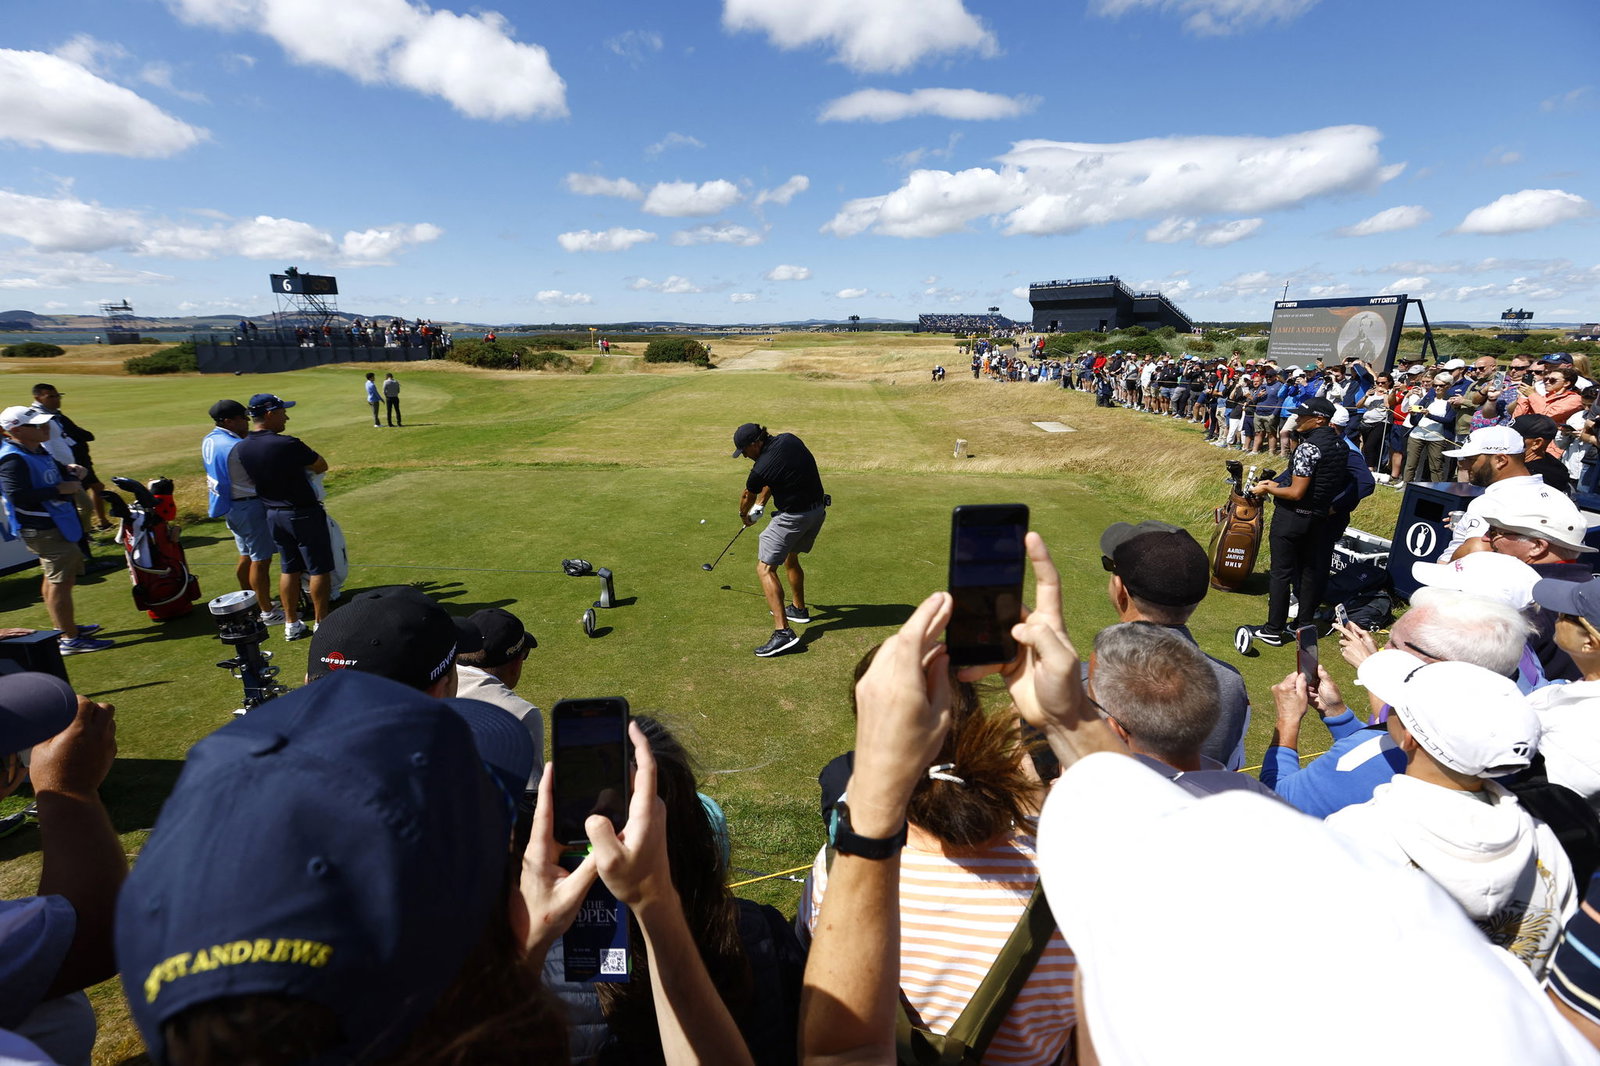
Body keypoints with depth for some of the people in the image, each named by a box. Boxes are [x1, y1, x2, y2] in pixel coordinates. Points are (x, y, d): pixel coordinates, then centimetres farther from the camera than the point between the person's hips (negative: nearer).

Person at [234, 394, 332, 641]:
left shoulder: (241, 448, 0)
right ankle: (322, 623, 11)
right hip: (303, 514, -7)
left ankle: (291, 624, 23)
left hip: (273, 515, 7)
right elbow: (321, 466, -9)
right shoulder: (287, 444, -22)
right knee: (319, 568, 5)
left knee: (289, 568, 17)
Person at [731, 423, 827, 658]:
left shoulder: (762, 468, -18)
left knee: (765, 568, -7)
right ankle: (798, 609, 43)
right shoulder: (790, 440, 1)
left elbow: (747, 496, 5)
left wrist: (744, 516, 25)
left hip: (793, 518, -9)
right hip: (818, 511, 9)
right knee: (790, 558, 27)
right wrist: (761, 502, 18)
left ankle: (782, 630, -19)